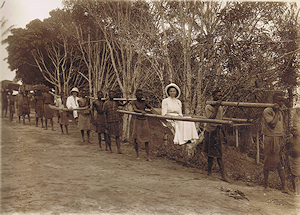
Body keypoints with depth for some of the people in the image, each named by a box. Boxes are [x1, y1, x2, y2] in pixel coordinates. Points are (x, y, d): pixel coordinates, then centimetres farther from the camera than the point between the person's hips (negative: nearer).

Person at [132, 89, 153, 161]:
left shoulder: (144, 102, 10)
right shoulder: (134, 102, -1)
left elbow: (150, 107, 21)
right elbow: (135, 109, -19)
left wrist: (151, 109, -4)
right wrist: (141, 111, -38)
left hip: (145, 121, 3)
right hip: (137, 120, -3)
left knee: (146, 139, -1)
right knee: (136, 138, 3)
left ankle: (148, 156, -1)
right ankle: (137, 155, 20)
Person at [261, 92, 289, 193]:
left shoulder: (280, 112, 16)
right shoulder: (267, 111, -7)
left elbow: (282, 127, 19)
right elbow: (272, 124, -18)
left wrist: (282, 141, 15)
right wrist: (276, 112, -14)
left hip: (279, 140, 7)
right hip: (270, 139, -7)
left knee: (280, 163, 5)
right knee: (268, 162, 0)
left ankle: (284, 186, 6)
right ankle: (266, 183, 14)